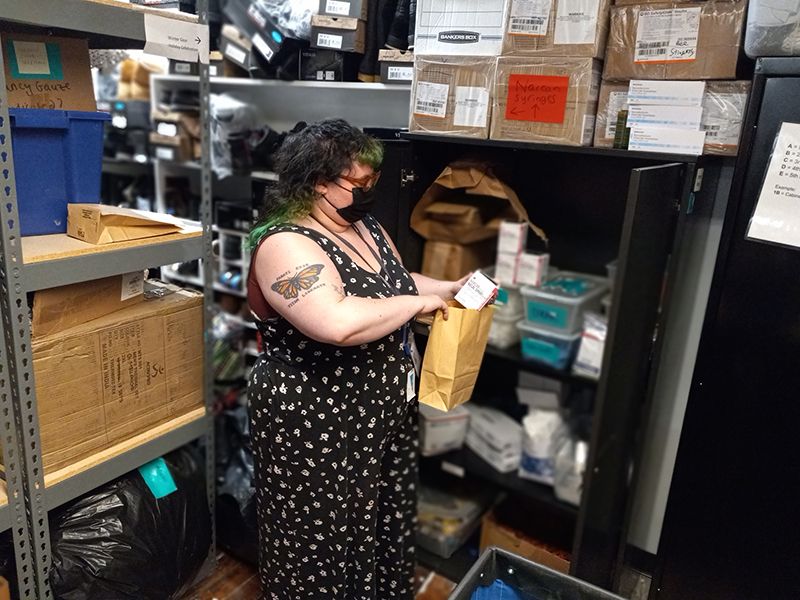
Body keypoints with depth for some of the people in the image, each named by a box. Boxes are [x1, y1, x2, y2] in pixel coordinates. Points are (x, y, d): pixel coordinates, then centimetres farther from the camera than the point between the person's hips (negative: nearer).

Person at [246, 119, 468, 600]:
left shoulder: (366, 228, 5)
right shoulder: (286, 244, -23)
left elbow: (394, 285, 20)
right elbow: (338, 323, -38)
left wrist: (450, 289, 3)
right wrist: (416, 303, -24)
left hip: (385, 414, 9)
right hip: (318, 426, -8)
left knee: (385, 530, 25)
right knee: (323, 545, 12)